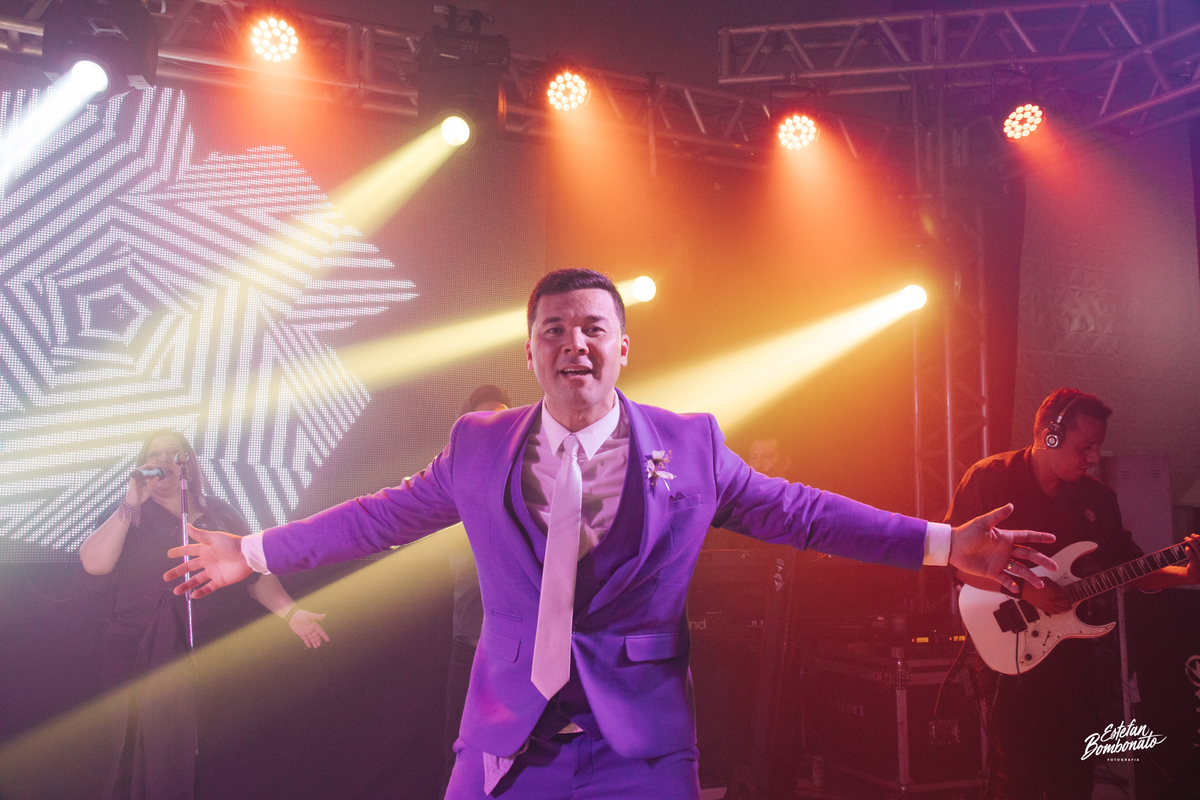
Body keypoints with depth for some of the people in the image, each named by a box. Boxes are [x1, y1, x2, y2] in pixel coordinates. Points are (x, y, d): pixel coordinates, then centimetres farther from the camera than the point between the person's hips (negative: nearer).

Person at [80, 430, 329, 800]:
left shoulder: (220, 516, 13)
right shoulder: (127, 516, 9)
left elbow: (255, 574, 10)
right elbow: (94, 563, -8)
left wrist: (289, 611, -3)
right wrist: (131, 504, -11)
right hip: (140, 655, -1)